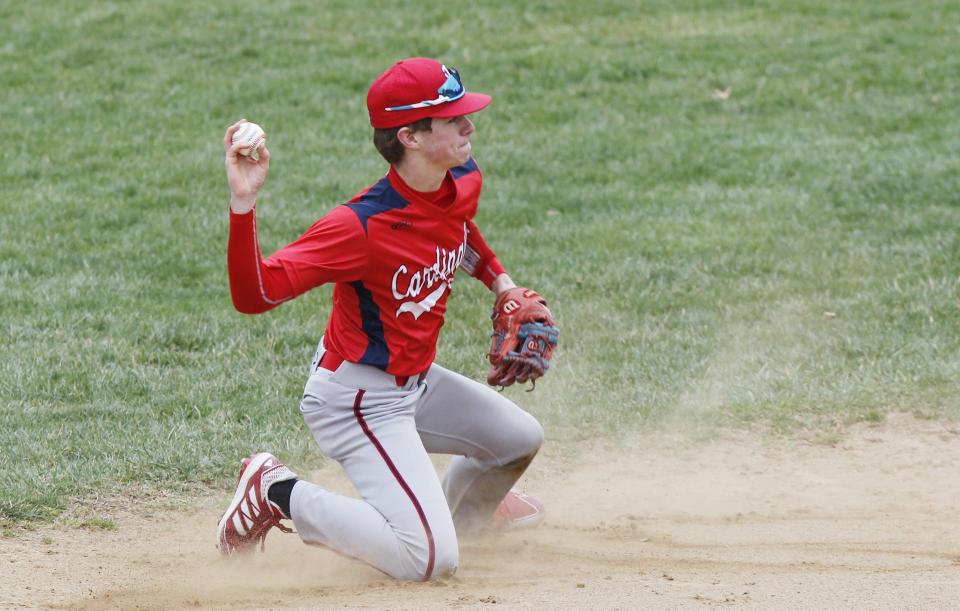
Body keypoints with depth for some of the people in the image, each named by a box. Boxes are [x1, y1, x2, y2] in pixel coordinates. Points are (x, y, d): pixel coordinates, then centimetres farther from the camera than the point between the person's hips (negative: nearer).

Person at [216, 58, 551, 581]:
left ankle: (465, 511, 54)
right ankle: (281, 493, -2)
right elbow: (255, 294, -38)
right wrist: (243, 204, -48)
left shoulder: (464, 181, -6)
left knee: (519, 438, 25)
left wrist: (499, 280, 17)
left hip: (416, 381, 9)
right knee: (430, 559, -18)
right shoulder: (362, 225, -32)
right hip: (357, 400, -9)